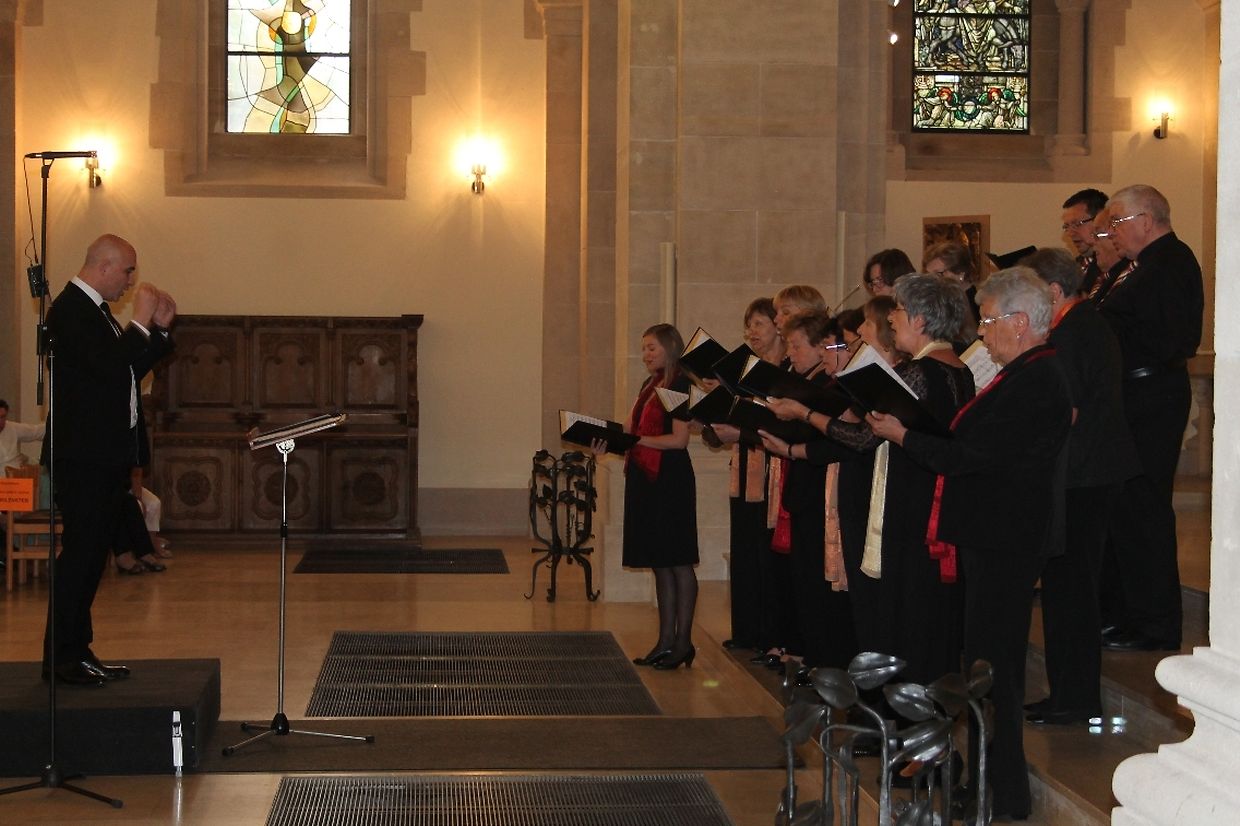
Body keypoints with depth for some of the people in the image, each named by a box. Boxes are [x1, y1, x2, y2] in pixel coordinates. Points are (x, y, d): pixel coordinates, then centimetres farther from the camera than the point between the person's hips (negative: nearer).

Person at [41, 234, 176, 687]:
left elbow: (131, 369, 20)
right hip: (84, 456, -10)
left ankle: (77, 651, 15)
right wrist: (141, 322, -16)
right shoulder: (71, 310, -14)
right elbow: (110, 366, -24)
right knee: (80, 552, -7)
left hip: (108, 454, 10)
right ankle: (59, 658, -2)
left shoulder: (95, 310, 17)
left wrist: (159, 327, 11)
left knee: (92, 553, 10)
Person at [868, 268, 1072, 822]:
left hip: (1004, 543, -11)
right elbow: (979, 451, 14)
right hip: (997, 536, 11)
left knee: (992, 664, -4)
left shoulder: (1032, 383, -19)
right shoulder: (1031, 375, 14)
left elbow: (967, 455, -23)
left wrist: (900, 435, -11)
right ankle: (991, 781, 24)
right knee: (993, 658, 15)